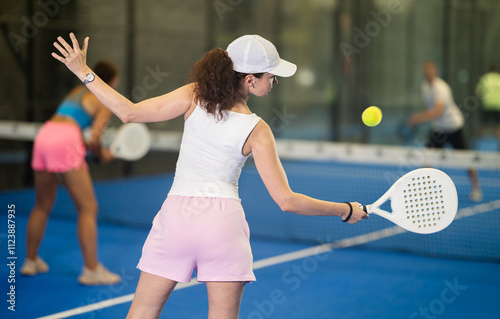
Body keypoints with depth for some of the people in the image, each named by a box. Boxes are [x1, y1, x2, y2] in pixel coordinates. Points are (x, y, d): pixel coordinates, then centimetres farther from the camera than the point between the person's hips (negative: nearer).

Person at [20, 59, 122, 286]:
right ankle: (92, 270, -5)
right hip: (64, 142, -8)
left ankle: (30, 261, 30)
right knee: (88, 208, -2)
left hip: (43, 134, 8)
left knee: (43, 206, 21)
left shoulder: (78, 91, 26)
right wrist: (102, 154, 12)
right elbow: (94, 139, -7)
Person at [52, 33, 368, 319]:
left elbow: (130, 113, -9)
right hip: (224, 223, -2)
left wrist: (85, 72, -1)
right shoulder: (257, 131, -7)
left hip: (176, 215, 2)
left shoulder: (194, 97, -4)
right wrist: (346, 210, 3)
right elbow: (286, 200, -9)